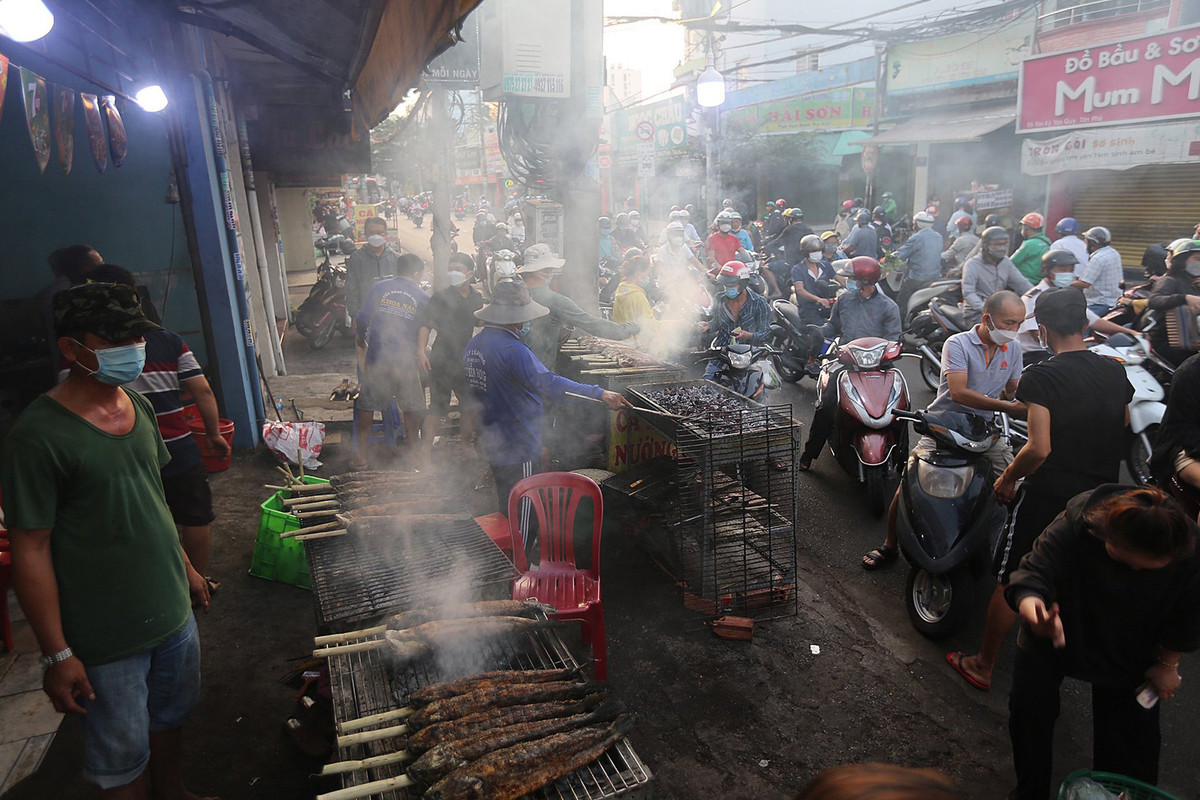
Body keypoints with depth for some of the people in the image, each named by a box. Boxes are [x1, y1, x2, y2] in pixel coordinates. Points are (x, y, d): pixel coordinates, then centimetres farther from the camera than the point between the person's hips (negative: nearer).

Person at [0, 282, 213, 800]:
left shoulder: (137, 408, 2)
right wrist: (56, 655, -16)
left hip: (173, 611, 7)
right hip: (105, 638, -7)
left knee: (173, 715, 25)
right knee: (122, 756, 11)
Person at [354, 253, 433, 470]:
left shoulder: (379, 288, 2)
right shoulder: (423, 297, 1)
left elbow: (363, 318, 2)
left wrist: (361, 337, 22)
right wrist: (420, 353, 24)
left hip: (377, 357, 1)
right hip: (406, 361, 0)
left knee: (367, 405, 14)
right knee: (411, 407, 14)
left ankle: (360, 454, 18)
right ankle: (418, 455, 21)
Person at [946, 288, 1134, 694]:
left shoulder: (1041, 377, -18)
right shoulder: (1116, 373, 1)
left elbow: (1039, 448, -24)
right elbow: (1122, 436, 12)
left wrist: (1006, 479, -9)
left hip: (1048, 495, -6)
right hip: (1100, 500, 6)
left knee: (1010, 582, 8)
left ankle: (982, 666, 21)